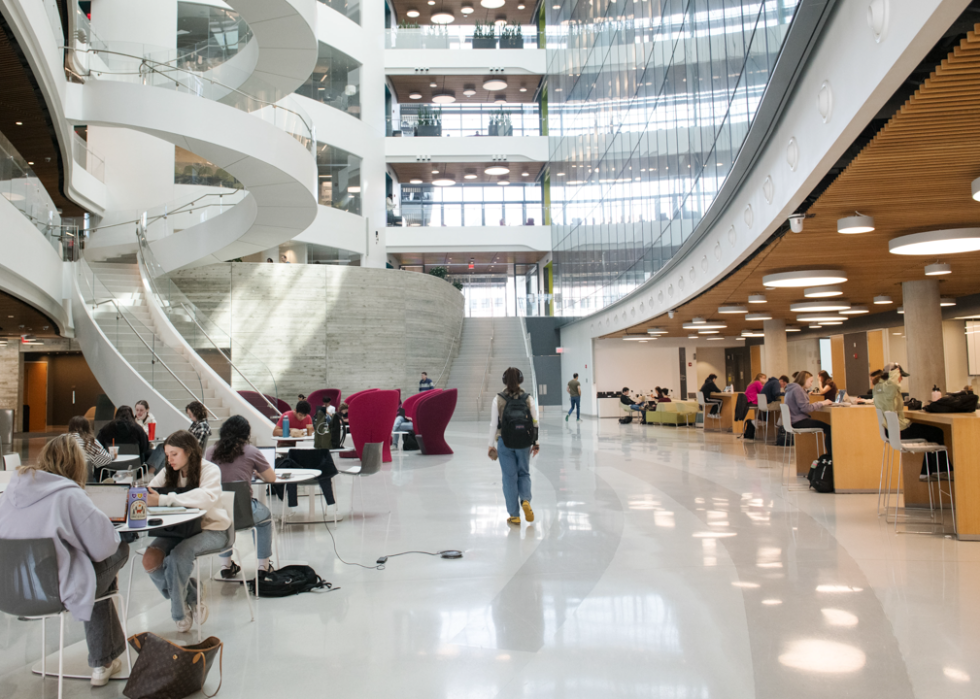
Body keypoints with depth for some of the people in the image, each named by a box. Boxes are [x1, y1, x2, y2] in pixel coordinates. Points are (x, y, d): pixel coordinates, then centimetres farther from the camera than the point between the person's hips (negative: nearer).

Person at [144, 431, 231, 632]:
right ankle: (192, 596, 0)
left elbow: (207, 498, -29)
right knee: (150, 559, -22)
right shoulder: (169, 472, 11)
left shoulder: (209, 470, -9)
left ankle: (179, 613, -8)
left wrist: (164, 500, -36)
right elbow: (149, 493, 2)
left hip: (211, 530, -5)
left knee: (179, 553, -33)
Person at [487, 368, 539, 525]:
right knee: (524, 473, 19)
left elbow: (494, 424, -6)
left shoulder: (498, 399, -6)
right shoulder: (528, 399, -3)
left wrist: (491, 445, 2)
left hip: (504, 443, -1)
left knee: (509, 477, 7)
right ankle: (525, 500, -8)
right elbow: (535, 423, -1)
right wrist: (536, 443, 9)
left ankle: (514, 515, 10)